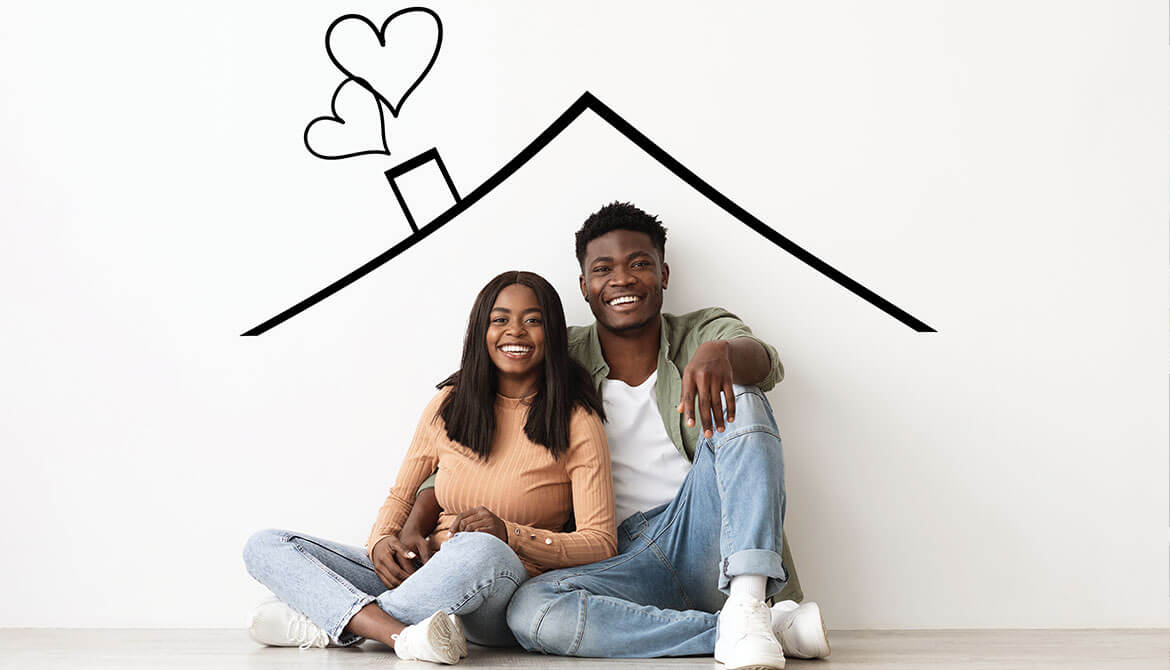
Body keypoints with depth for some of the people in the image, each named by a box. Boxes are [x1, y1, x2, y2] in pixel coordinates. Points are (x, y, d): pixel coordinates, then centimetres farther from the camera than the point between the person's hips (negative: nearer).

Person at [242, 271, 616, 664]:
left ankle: (330, 621, -22)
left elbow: (600, 543, -4)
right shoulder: (450, 404, 11)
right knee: (265, 546, -9)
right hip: (427, 578, 5)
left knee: (480, 551, -42)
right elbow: (401, 496, 18)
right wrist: (381, 541, -6)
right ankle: (401, 634, -34)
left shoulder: (576, 422, 0)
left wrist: (510, 534, -19)